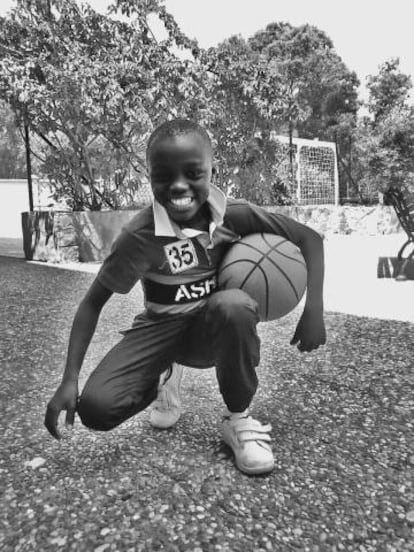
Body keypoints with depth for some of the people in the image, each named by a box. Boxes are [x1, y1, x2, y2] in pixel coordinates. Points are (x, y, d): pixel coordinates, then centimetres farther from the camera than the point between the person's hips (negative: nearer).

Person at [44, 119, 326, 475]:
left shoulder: (235, 215, -17)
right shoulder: (140, 235, -19)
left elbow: (310, 238, -9)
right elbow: (93, 302, -10)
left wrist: (314, 308, -21)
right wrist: (70, 380, -18)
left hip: (214, 331, 1)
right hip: (162, 329, 0)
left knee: (234, 304, -37)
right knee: (96, 408, -21)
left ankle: (238, 419, -10)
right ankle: (160, 378, 15)